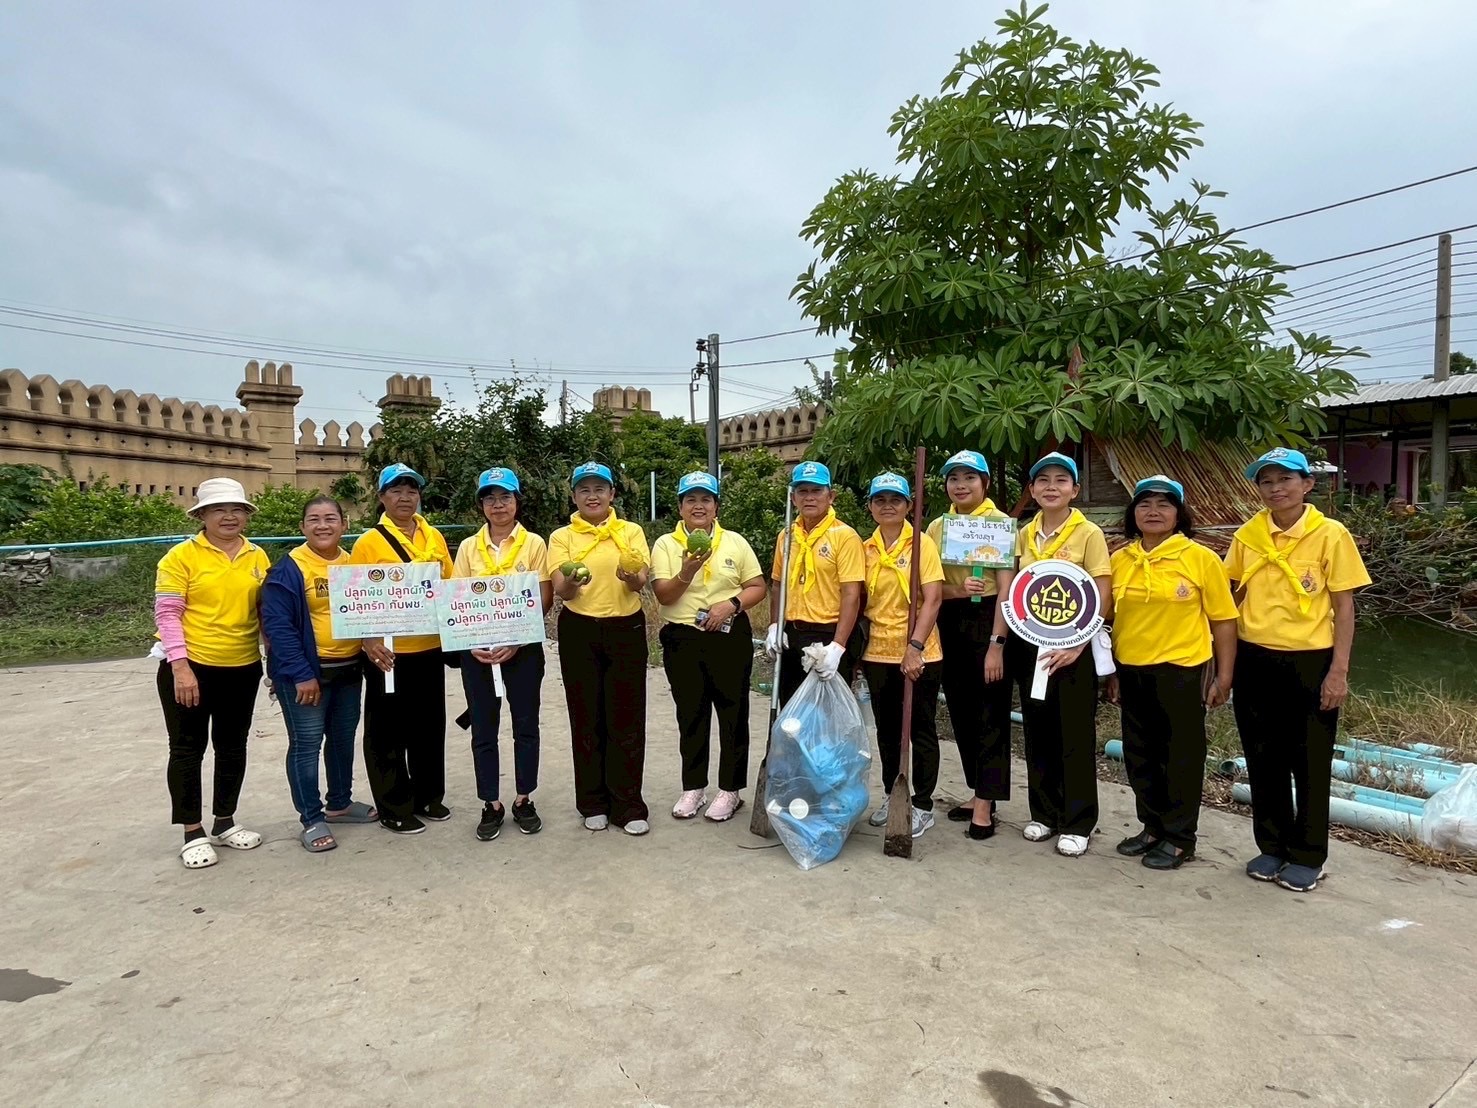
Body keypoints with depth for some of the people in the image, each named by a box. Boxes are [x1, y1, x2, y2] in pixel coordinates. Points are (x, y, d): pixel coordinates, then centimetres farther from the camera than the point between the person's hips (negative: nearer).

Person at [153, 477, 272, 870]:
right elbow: (166, 614, -10)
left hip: (242, 668, 4)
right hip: (190, 667, -4)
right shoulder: (182, 556, -8)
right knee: (188, 748, 5)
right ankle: (193, 833, 16)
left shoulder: (258, 557, 4)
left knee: (232, 746, 13)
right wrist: (180, 666, -17)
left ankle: (225, 823, 28)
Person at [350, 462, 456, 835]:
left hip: (430, 649, 5)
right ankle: (394, 808, 19)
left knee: (429, 727, 15)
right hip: (389, 653, -5)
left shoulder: (434, 537, 8)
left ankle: (428, 796, 31)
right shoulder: (369, 542, -8)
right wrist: (369, 641, -22)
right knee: (388, 732, 6)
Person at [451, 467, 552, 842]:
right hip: (477, 650, 2)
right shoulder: (468, 547, 5)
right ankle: (491, 804, 19)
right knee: (483, 729, 7)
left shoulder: (533, 544, -1)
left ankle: (524, 800, 22)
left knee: (525, 724, 8)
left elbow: (544, 599, -5)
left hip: (523, 648, -1)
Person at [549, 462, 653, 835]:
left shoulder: (631, 532, 5)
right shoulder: (561, 537, 4)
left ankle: (628, 806, 12)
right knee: (586, 717, 6)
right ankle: (594, 803, 19)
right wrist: (571, 583, -31)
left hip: (626, 630, 0)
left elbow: (641, 582, -7)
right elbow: (559, 589, -8)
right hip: (579, 632, 0)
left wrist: (631, 577, -30)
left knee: (627, 717, 1)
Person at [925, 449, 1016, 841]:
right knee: (961, 712, 12)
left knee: (990, 714, 0)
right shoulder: (936, 527, 9)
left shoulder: (1000, 523, -7)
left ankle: (985, 803, 7)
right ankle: (979, 791, 25)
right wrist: (957, 589, -15)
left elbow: (1006, 587, -12)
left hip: (987, 621, -5)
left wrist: (996, 643, -17)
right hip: (949, 624, 6)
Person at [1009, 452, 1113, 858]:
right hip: (1030, 644, 5)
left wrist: (1076, 645, -18)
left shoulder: (1089, 534, -7)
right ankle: (1044, 813, 25)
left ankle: (1077, 823, 15)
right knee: (1039, 731, 11)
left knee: (1076, 735, 3)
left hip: (1074, 647, -4)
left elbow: (1103, 599, -10)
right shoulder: (1024, 535, 8)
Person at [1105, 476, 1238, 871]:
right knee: (1140, 756, 14)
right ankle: (1152, 827, 31)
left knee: (1181, 756, 7)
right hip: (1132, 672, 4)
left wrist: (1224, 675, -6)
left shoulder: (1201, 559, -6)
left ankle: (1179, 838, 21)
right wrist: (1110, 672, 9)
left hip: (1181, 671, -4)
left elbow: (1223, 620, -4)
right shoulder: (1120, 561, 5)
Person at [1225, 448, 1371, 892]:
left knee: (1309, 763, 8)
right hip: (1254, 662, 3)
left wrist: (1338, 671, -10)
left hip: (1309, 662, -3)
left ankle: (1307, 857, 22)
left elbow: (1343, 607, -5)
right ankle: (1272, 846, 28)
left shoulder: (1331, 535, -6)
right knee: (1263, 760, 12)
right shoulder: (1247, 536, 3)